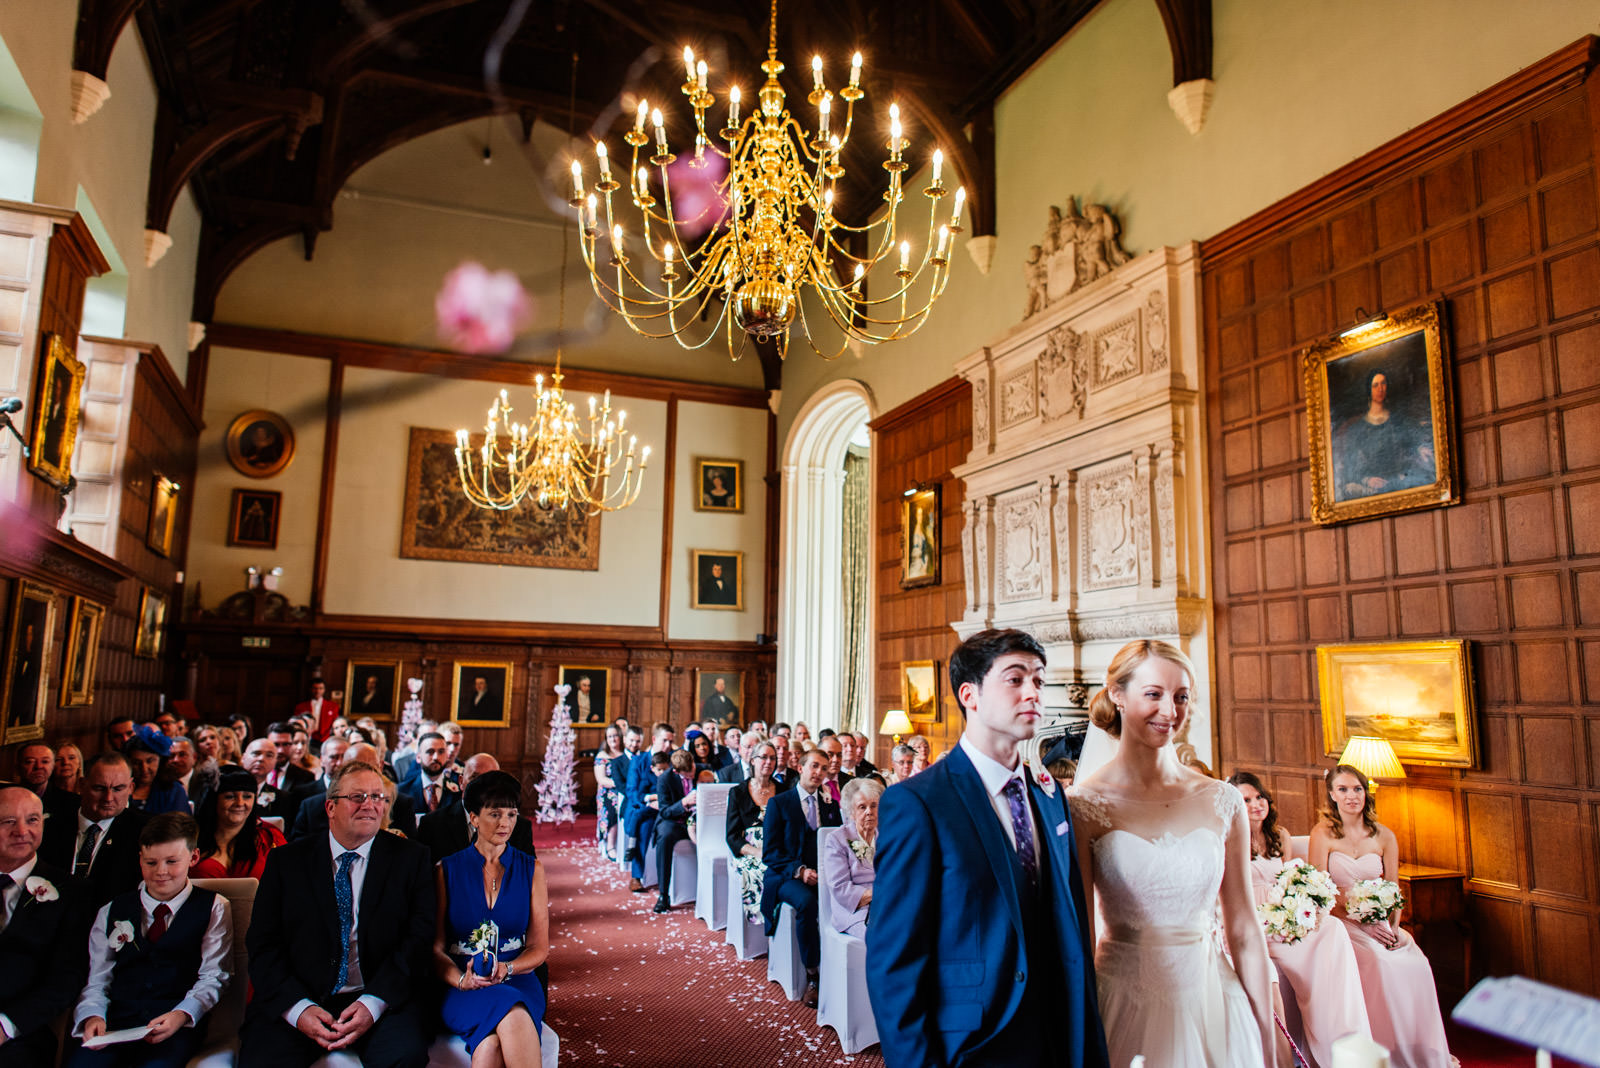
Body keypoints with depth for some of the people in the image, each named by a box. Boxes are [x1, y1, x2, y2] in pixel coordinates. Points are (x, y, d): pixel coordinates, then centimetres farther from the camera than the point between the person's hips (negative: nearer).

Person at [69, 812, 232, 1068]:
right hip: (115, 1022, 3)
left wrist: (181, 1015, -17)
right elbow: (97, 980, 13)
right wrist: (93, 1016, -8)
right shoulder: (111, 913, 18)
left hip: (177, 1027, -3)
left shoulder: (214, 908, 8)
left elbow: (213, 977, 1)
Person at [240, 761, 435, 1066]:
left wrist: (373, 1003, -14)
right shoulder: (285, 861, 9)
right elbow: (262, 944, 3)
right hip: (293, 1004, 2)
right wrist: (298, 1007, -12)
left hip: (379, 1000, -1)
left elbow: (419, 938, -1)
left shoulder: (410, 858, 6)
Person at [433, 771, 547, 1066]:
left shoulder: (531, 870, 10)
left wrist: (505, 969, -12)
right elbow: (435, 947, 5)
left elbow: (539, 947, 9)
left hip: (517, 978, 1)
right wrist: (461, 979, -16)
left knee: (491, 1043, -37)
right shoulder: (447, 870, 8)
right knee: (512, 1016, -37)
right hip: (462, 986, -1)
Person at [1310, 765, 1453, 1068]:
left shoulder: (1384, 837, 8)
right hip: (1340, 923, -4)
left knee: (1416, 964, -23)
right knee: (1377, 963, -30)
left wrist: (1394, 928, -8)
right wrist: (1363, 924, -16)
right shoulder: (1323, 833, -4)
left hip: (1380, 924, 4)